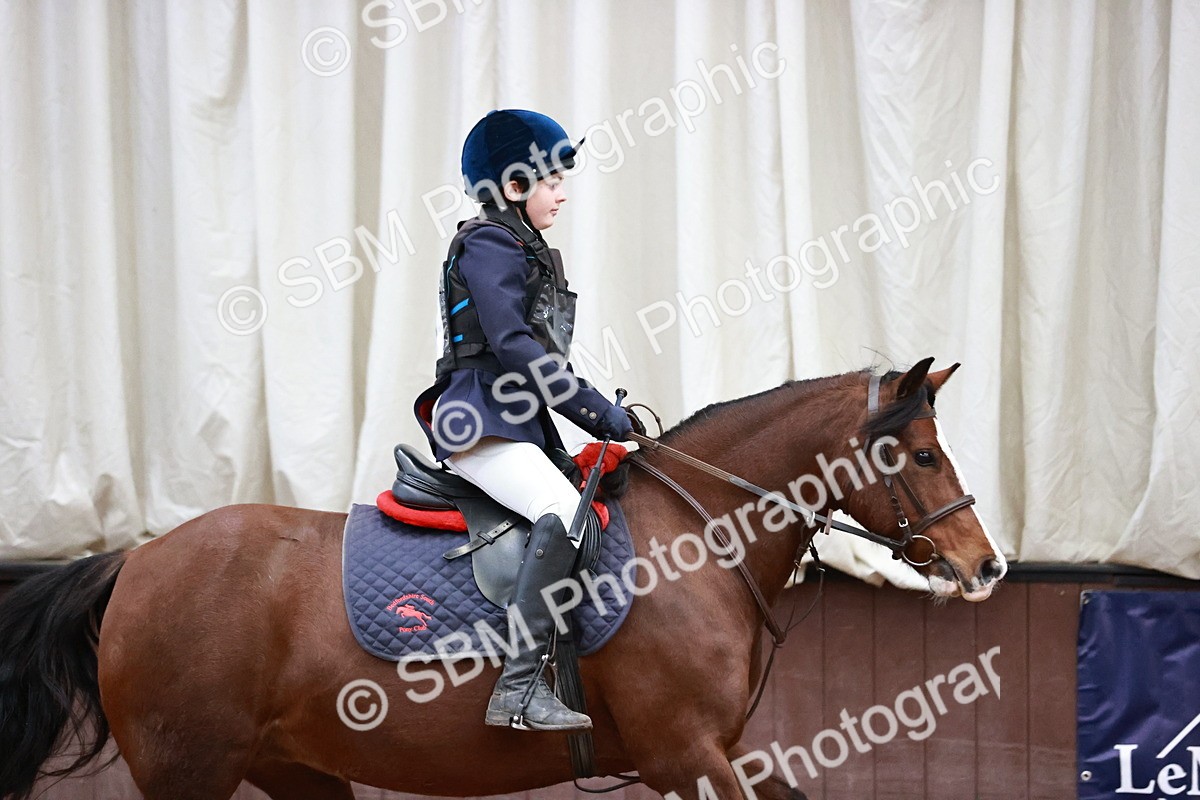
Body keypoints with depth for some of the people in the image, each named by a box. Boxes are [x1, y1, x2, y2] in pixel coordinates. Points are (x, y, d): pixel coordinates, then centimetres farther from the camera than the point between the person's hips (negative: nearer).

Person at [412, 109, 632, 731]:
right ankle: (519, 688, -36)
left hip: (519, 424, 11)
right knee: (564, 511, -30)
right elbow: (513, 347, -18)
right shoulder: (489, 247, -8)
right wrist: (601, 413, -18)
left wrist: (602, 414, 14)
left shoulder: (523, 251, 24)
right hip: (480, 427, -11)